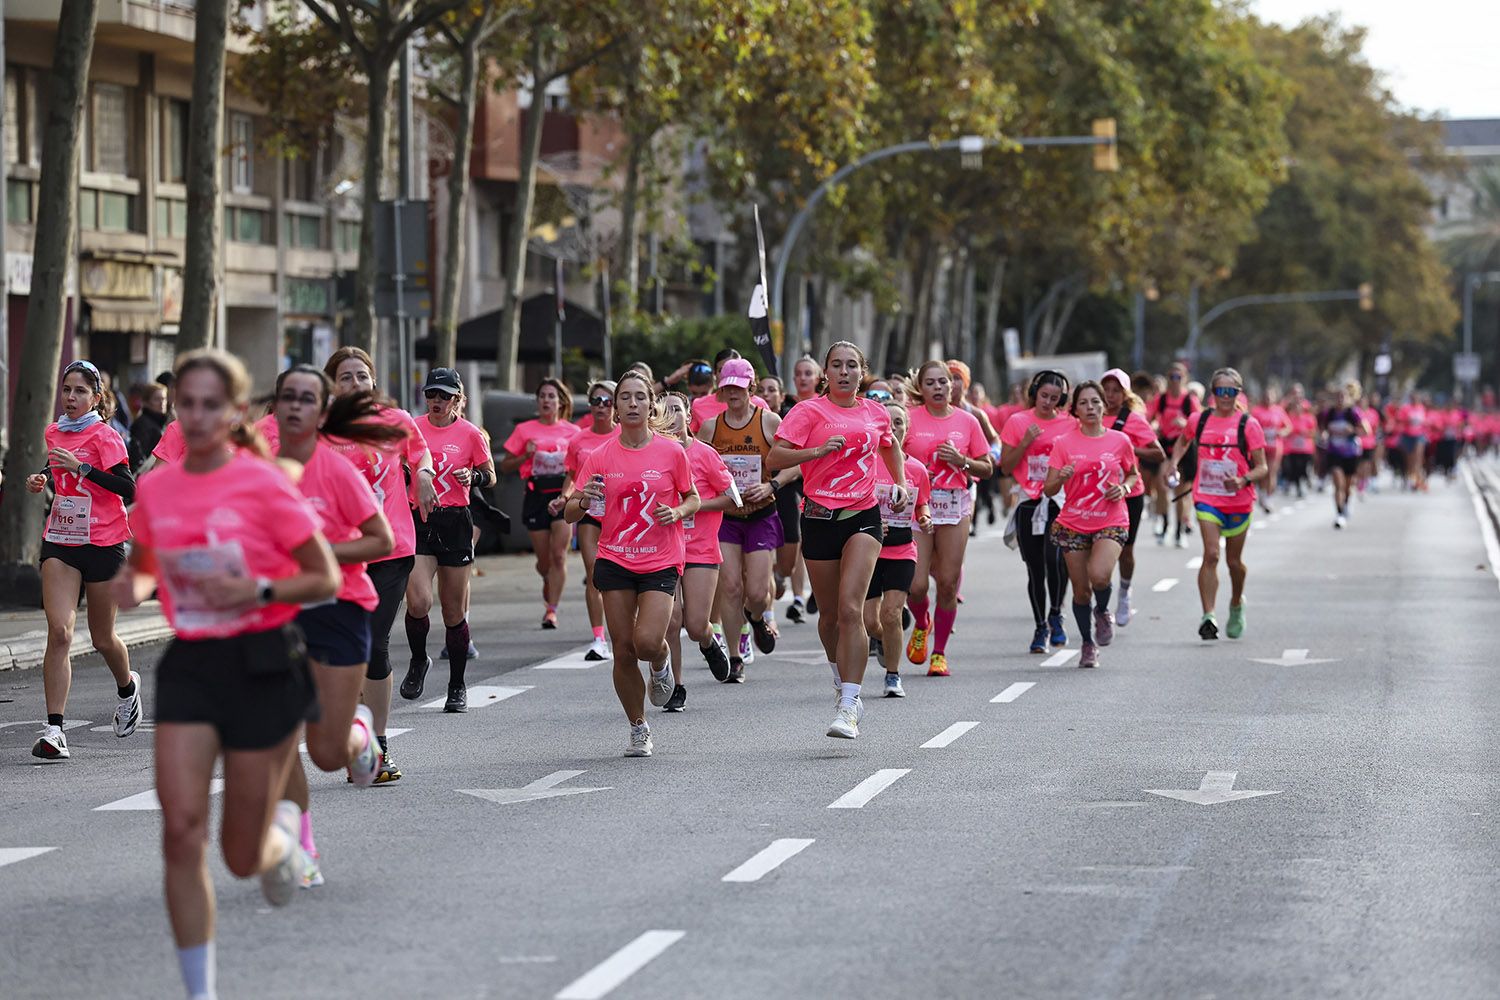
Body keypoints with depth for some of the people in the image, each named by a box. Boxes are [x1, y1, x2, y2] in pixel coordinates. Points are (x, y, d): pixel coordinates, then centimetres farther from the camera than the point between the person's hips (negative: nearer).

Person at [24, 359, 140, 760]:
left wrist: (81, 468, -27)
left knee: (102, 638, 9)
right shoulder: (53, 433, 8)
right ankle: (54, 728, -16)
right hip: (60, 543, 4)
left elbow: (128, 489, -21)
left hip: (103, 545, -4)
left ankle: (127, 687, 43)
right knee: (59, 631, -13)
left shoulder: (105, 436, -10)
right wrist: (43, 480, 7)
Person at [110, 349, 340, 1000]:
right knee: (181, 830, -11)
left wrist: (258, 592, -20)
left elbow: (325, 580, -4)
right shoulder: (154, 489, 4)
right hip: (188, 667, 3)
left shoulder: (263, 484, -9)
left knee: (243, 857, 3)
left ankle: (283, 831, 41)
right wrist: (132, 585, -1)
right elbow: (143, 565, 22)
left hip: (263, 666, -3)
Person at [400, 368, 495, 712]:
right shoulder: (412, 429, 4)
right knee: (418, 601, -16)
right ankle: (419, 661, 13)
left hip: (455, 521, -1)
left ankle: (457, 687, 17)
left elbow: (490, 475, 9)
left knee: (454, 610, 4)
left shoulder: (469, 433, 0)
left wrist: (473, 476, -11)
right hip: (419, 519, 1)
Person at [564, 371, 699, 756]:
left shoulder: (672, 451, -3)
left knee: (647, 641, -18)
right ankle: (639, 729, 17)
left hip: (661, 561, -2)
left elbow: (693, 498, 10)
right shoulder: (601, 456, 0)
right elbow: (570, 515, 2)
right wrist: (581, 500, -20)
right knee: (623, 651, 0)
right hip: (615, 561, 2)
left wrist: (677, 512, -11)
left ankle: (660, 666, 20)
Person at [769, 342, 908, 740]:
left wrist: (900, 483, 19)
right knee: (830, 614, 9)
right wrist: (818, 450, -23)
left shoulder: (875, 412, 9)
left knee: (850, 609, -16)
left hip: (863, 516, 0)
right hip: (820, 517, 0)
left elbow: (891, 446, 31)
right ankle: (843, 681, 37)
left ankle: (849, 706, -18)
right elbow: (774, 459, -12)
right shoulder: (810, 411, -2)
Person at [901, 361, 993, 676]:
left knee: (948, 582, 0)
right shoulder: (910, 419, 0)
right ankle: (921, 624, 26)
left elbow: (987, 469, 9)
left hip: (955, 505, 1)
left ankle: (939, 653, 12)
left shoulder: (967, 421, 6)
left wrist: (962, 461, -7)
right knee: (916, 584, -8)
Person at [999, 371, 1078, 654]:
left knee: (1055, 558, -22)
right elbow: (1006, 467, 3)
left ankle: (1055, 615, -1)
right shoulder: (1017, 422, 4)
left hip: (1059, 502, -1)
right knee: (1035, 569, 5)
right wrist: (1026, 443, -9)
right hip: (1028, 504, 1)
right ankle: (1040, 628, 19)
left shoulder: (1070, 424, 4)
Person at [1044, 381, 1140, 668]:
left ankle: (1103, 612, 8)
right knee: (1081, 590, 5)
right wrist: (1061, 478, -25)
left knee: (1099, 574, -26)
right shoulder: (1064, 444, -2)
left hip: (1111, 522, -1)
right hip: (1073, 524, 1)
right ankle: (1088, 644, 26)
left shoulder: (1120, 441, 1)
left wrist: (1124, 488, -4)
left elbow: (1133, 474, 18)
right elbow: (1049, 490, -3)